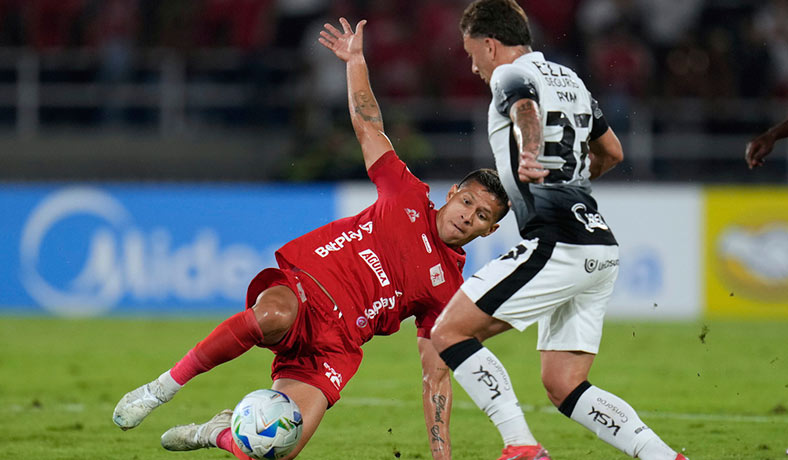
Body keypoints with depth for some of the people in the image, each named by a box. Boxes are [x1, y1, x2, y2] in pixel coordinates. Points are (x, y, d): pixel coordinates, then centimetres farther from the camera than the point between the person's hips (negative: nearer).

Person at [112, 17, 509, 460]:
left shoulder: (449, 290, 13)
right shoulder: (409, 196, 11)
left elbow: (437, 376, 13)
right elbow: (368, 127, 17)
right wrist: (356, 60, 10)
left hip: (334, 344, 1)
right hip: (299, 286, -1)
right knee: (273, 316, -42)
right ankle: (163, 387, -25)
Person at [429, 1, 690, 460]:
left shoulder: (511, 75, -3)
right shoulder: (570, 79, 22)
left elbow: (526, 108, -29)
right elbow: (612, 152, 34)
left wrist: (530, 156, -48)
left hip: (557, 245, -9)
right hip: (601, 250, 9)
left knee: (450, 332, -4)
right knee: (563, 386, 10)